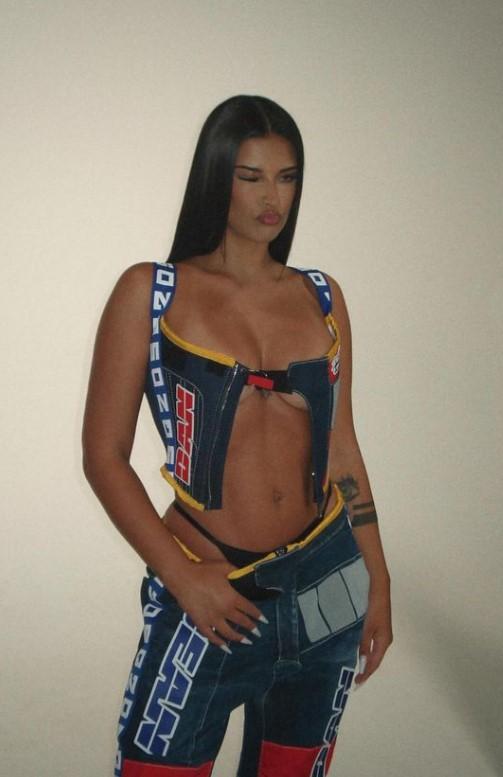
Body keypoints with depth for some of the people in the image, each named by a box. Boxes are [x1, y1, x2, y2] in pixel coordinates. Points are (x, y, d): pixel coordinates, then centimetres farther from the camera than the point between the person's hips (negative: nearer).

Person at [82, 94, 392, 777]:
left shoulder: (320, 297, 7)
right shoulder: (151, 292, -3)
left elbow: (341, 448, 11)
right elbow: (104, 456, -5)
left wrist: (377, 583, 10)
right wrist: (181, 575, -13)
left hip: (328, 589, 4)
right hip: (207, 596, -3)